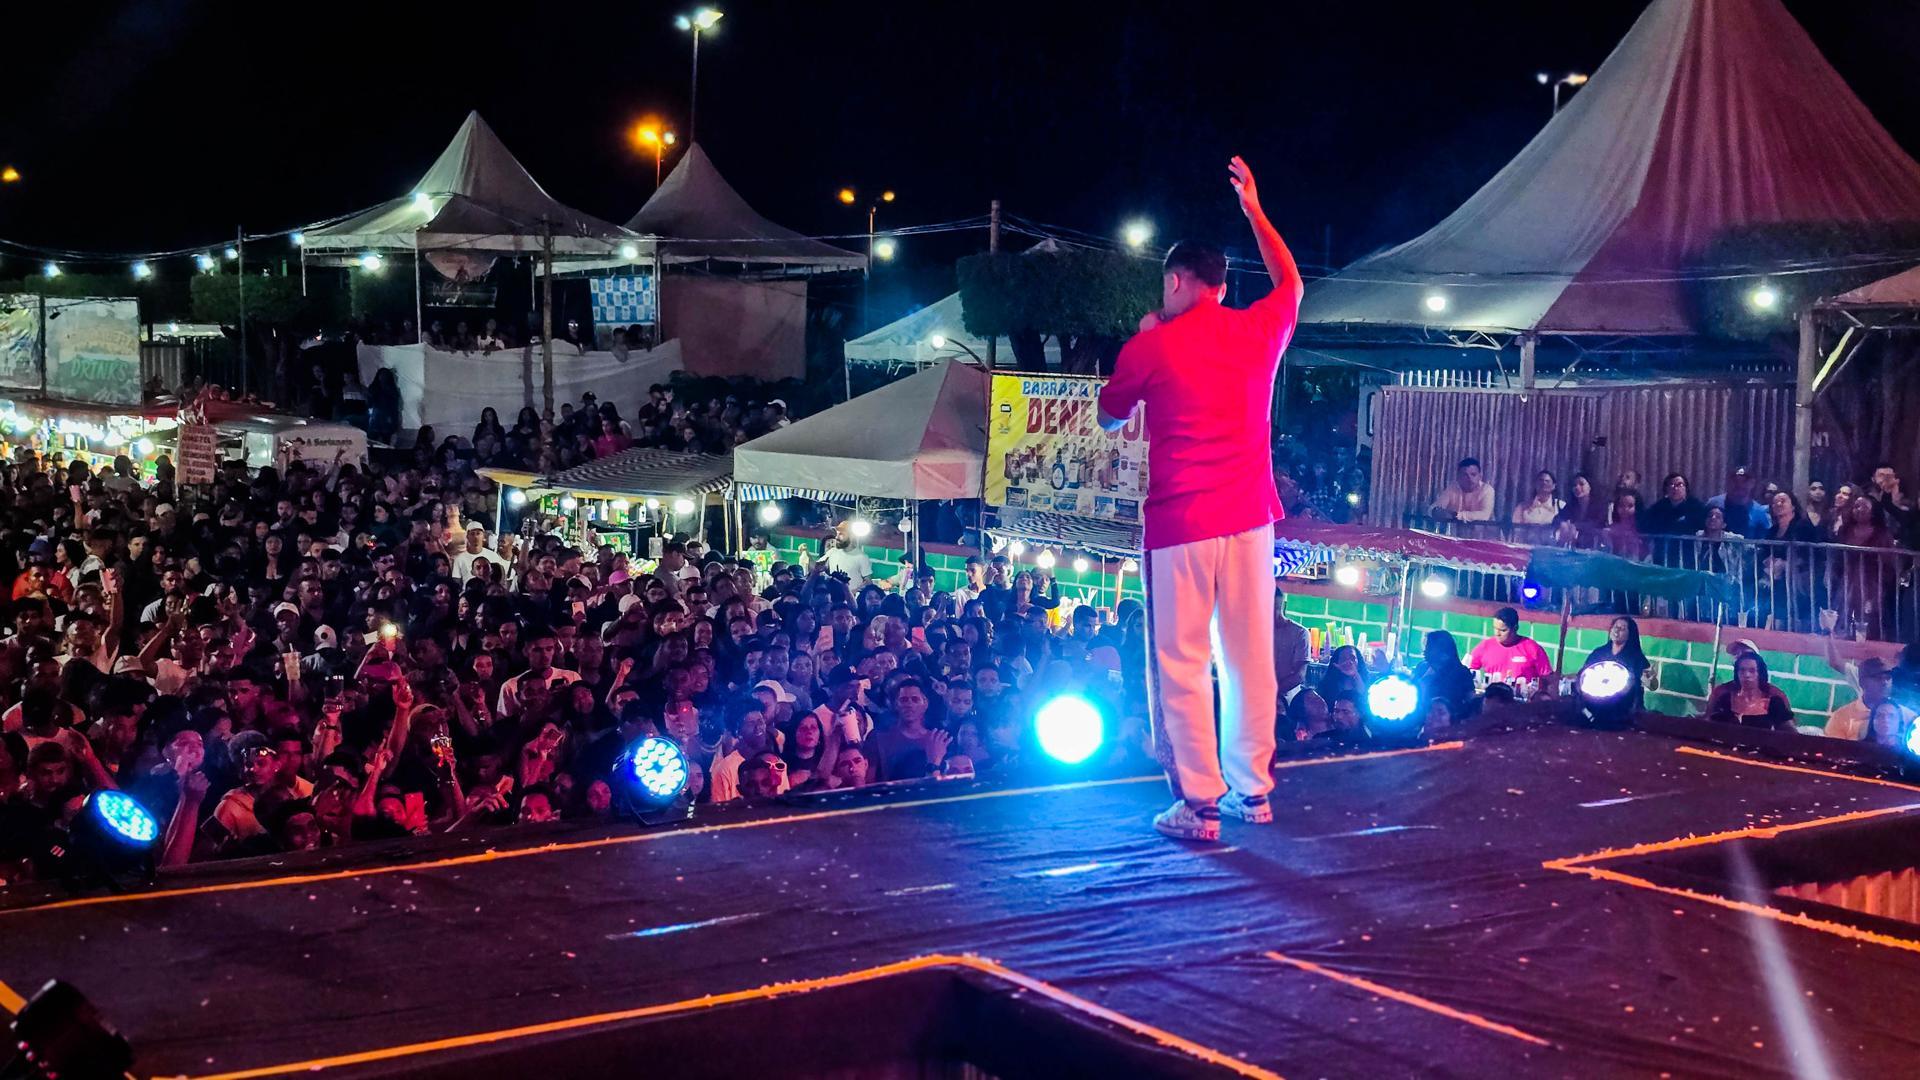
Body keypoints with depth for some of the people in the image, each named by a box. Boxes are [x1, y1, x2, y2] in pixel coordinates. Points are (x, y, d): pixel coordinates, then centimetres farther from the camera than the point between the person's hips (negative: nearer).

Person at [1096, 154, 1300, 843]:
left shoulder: (1151, 346, -4)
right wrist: (1253, 210, 38)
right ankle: (1253, 791, 16)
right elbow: (1291, 283, 30)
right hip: (1250, 520, 5)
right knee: (1251, 659, 10)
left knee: (1182, 665, -1)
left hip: (1181, 526, -4)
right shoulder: (1260, 331, 6)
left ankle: (1199, 804, -2)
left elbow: (1109, 418, 12)